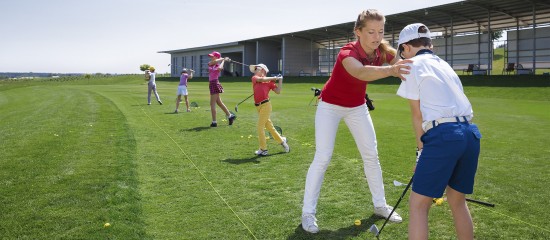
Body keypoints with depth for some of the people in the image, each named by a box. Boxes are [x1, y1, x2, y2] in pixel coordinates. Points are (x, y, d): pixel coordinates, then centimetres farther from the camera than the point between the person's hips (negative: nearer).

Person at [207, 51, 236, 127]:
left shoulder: (218, 66, -5)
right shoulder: (210, 64, 12)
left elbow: (220, 68, -30)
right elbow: (213, 62, -11)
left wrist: (223, 60, -14)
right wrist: (223, 58, -5)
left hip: (215, 84, -8)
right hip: (212, 84, 8)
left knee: (212, 104, -6)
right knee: (219, 102, 15)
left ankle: (214, 122, -1)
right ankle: (230, 116, 26)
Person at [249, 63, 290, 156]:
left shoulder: (269, 81, 6)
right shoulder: (254, 78, 14)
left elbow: (278, 91, 2)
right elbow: (262, 79, -5)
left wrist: (280, 80, 1)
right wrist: (274, 78, 2)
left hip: (266, 105, -4)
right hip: (258, 106, 4)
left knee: (260, 126, -6)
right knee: (269, 126, 11)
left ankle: (263, 149, 3)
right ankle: (282, 141, 29)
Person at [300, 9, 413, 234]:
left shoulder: (382, 51, -15)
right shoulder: (347, 53, -32)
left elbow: (404, 63, -24)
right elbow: (361, 72, -55)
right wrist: (389, 70, -73)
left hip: (357, 107, 6)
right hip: (330, 105, -5)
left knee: (371, 155, 7)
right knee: (322, 158, -10)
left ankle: (380, 205, 23)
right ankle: (308, 212, 1)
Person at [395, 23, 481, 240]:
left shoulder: (414, 66, 4)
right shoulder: (444, 64, 23)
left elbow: (417, 115, 1)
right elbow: (449, 103, 17)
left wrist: (421, 149, 11)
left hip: (443, 135, -8)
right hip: (470, 133, 8)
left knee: (418, 205, 2)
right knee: (457, 199, 24)